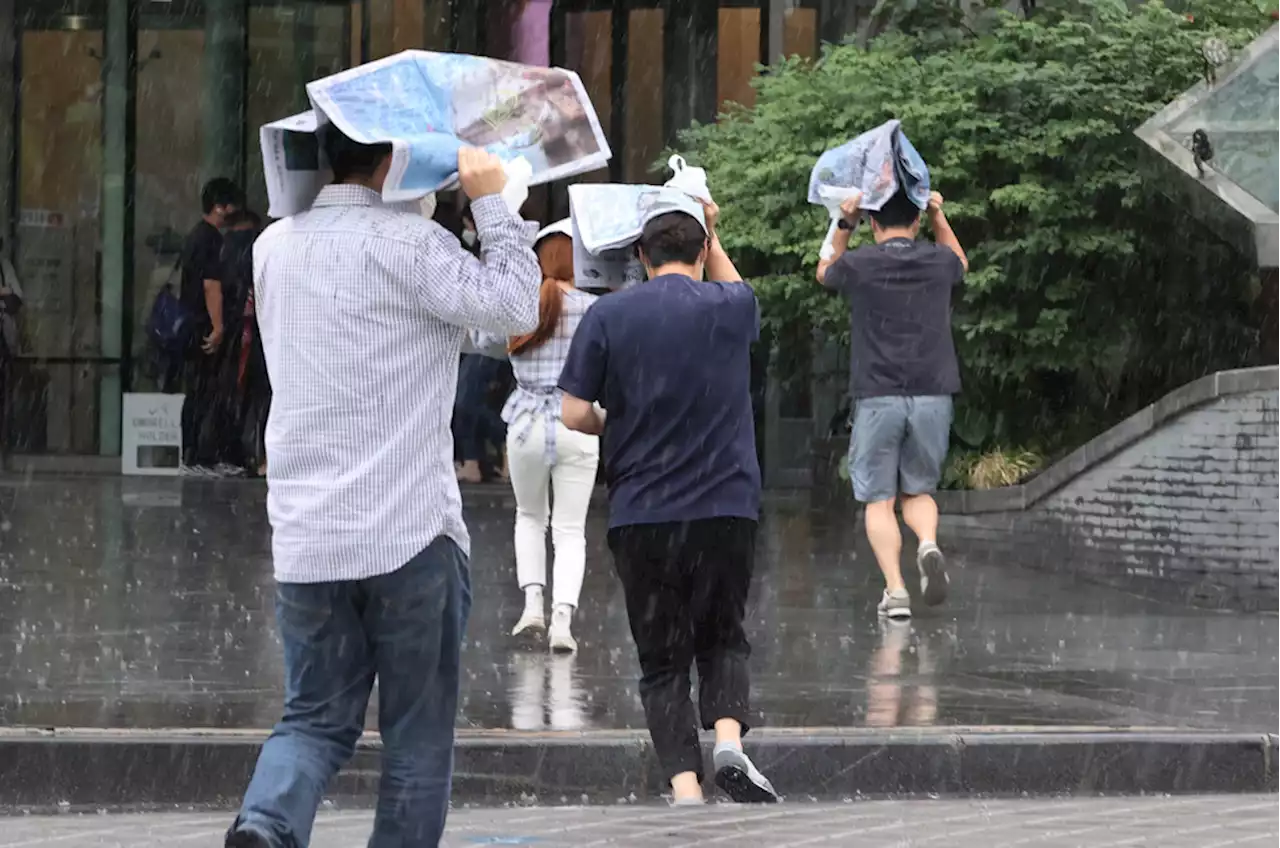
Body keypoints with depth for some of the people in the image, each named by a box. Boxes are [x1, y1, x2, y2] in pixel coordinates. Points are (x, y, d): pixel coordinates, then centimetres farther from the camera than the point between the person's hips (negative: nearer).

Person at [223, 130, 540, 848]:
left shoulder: (276, 245, 11)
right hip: (410, 529, -5)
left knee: (317, 719, 9)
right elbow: (513, 307, -13)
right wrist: (492, 204, -3)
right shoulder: (407, 241, -10)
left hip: (305, 535, 5)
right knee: (418, 733, 7)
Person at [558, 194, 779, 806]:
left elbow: (576, 414, -3)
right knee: (723, 639, 17)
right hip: (727, 504, 1)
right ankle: (729, 738, -10)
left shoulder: (607, 316, -2)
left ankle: (684, 784, -8)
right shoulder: (730, 308, 2)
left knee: (662, 660, 6)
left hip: (642, 512, -1)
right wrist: (710, 233, 37)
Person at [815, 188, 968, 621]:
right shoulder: (938, 261, 6)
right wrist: (938, 216, 28)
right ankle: (928, 545, -15)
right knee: (918, 490, 16)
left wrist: (844, 225, 19)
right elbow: (961, 263, 33)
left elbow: (824, 272, 26)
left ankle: (895, 588, -9)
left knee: (879, 498, 4)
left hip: (877, 397, -2)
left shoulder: (858, 265, 1)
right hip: (932, 395, 2)